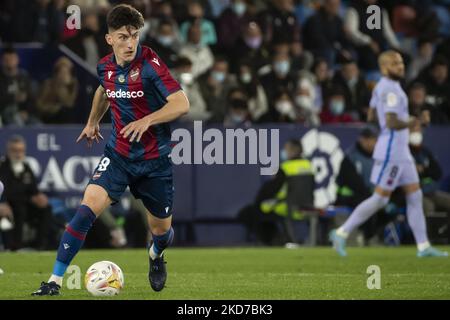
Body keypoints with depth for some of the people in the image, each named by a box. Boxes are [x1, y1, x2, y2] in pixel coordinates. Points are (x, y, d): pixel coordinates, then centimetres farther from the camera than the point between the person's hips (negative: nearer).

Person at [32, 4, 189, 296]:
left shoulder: (150, 64, -18)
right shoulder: (106, 67, -1)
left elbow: (181, 104, -24)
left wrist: (146, 121, -34)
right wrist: (93, 122, 30)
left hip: (155, 159, -3)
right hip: (118, 154, 3)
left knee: (161, 228, 9)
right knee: (88, 207, -18)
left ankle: (156, 256, 49)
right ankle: (55, 280, -16)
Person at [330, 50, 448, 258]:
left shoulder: (382, 86, 13)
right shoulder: (390, 89, -17)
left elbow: (371, 116, 21)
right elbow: (392, 123, -25)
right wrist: (416, 121, -13)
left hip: (401, 151, 10)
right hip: (391, 150, -10)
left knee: (415, 196, 7)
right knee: (380, 199, -6)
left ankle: (423, 246, 8)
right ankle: (342, 233, 1)